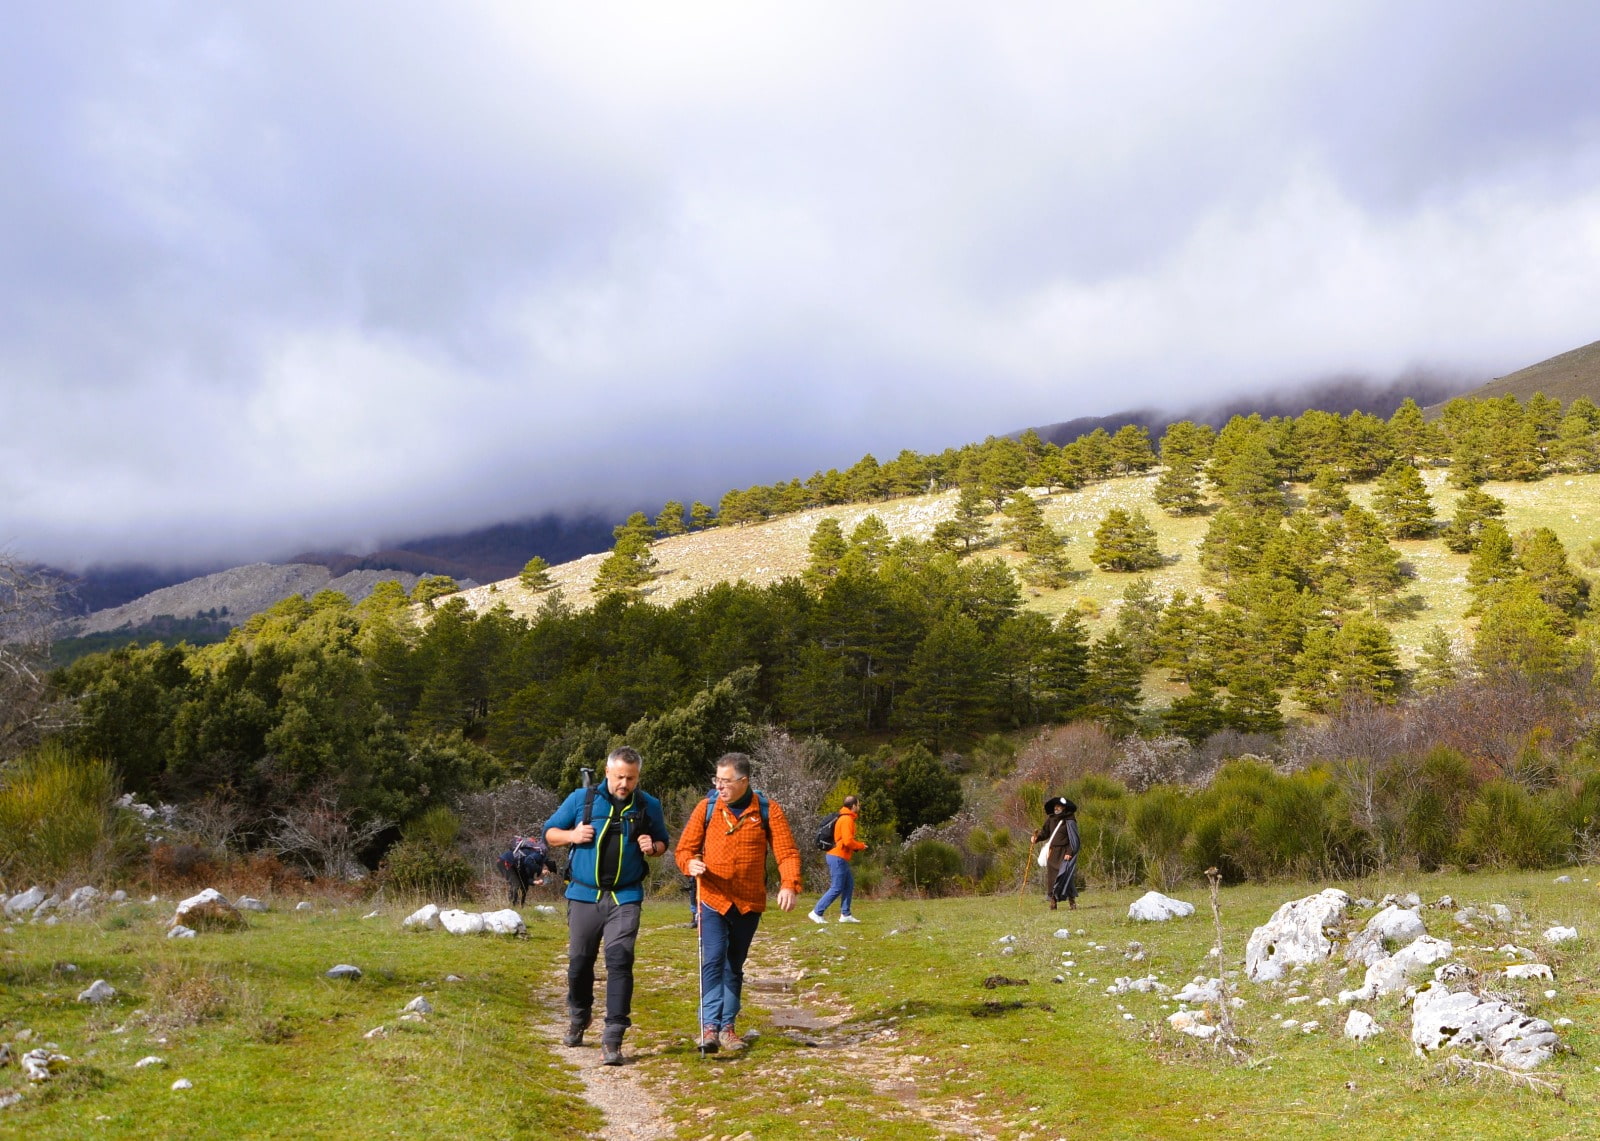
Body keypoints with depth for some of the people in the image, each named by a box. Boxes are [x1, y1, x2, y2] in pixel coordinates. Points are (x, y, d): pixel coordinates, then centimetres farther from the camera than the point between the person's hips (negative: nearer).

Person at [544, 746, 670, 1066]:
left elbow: (662, 842, 18)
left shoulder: (649, 806, 5)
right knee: (579, 961, 10)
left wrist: (653, 847, -5)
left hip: (625, 897, -1)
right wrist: (572, 835, -12)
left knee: (620, 961, -13)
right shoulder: (582, 799, 1)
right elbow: (550, 831, 9)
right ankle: (578, 1018, 38)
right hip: (584, 895, 1)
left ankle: (613, 1038, -9)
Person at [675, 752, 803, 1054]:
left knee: (734, 966, 12)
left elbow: (787, 851, -6)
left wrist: (789, 885, -22)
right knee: (713, 961, -14)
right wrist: (691, 863, -20)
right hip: (713, 900, -1)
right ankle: (709, 1026, -12)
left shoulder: (767, 810, -4)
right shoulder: (706, 807, -3)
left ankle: (727, 1026, 22)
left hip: (749, 903, 1)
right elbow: (685, 847, 3)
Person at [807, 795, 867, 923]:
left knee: (849, 885, 14)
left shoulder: (843, 818, 16)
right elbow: (848, 841, -23)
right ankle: (817, 913, -5)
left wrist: (857, 846, 9)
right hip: (838, 857, -10)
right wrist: (861, 846, -7)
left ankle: (845, 914, 16)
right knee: (837, 888, -7)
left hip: (839, 857, 10)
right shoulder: (847, 819, -15)